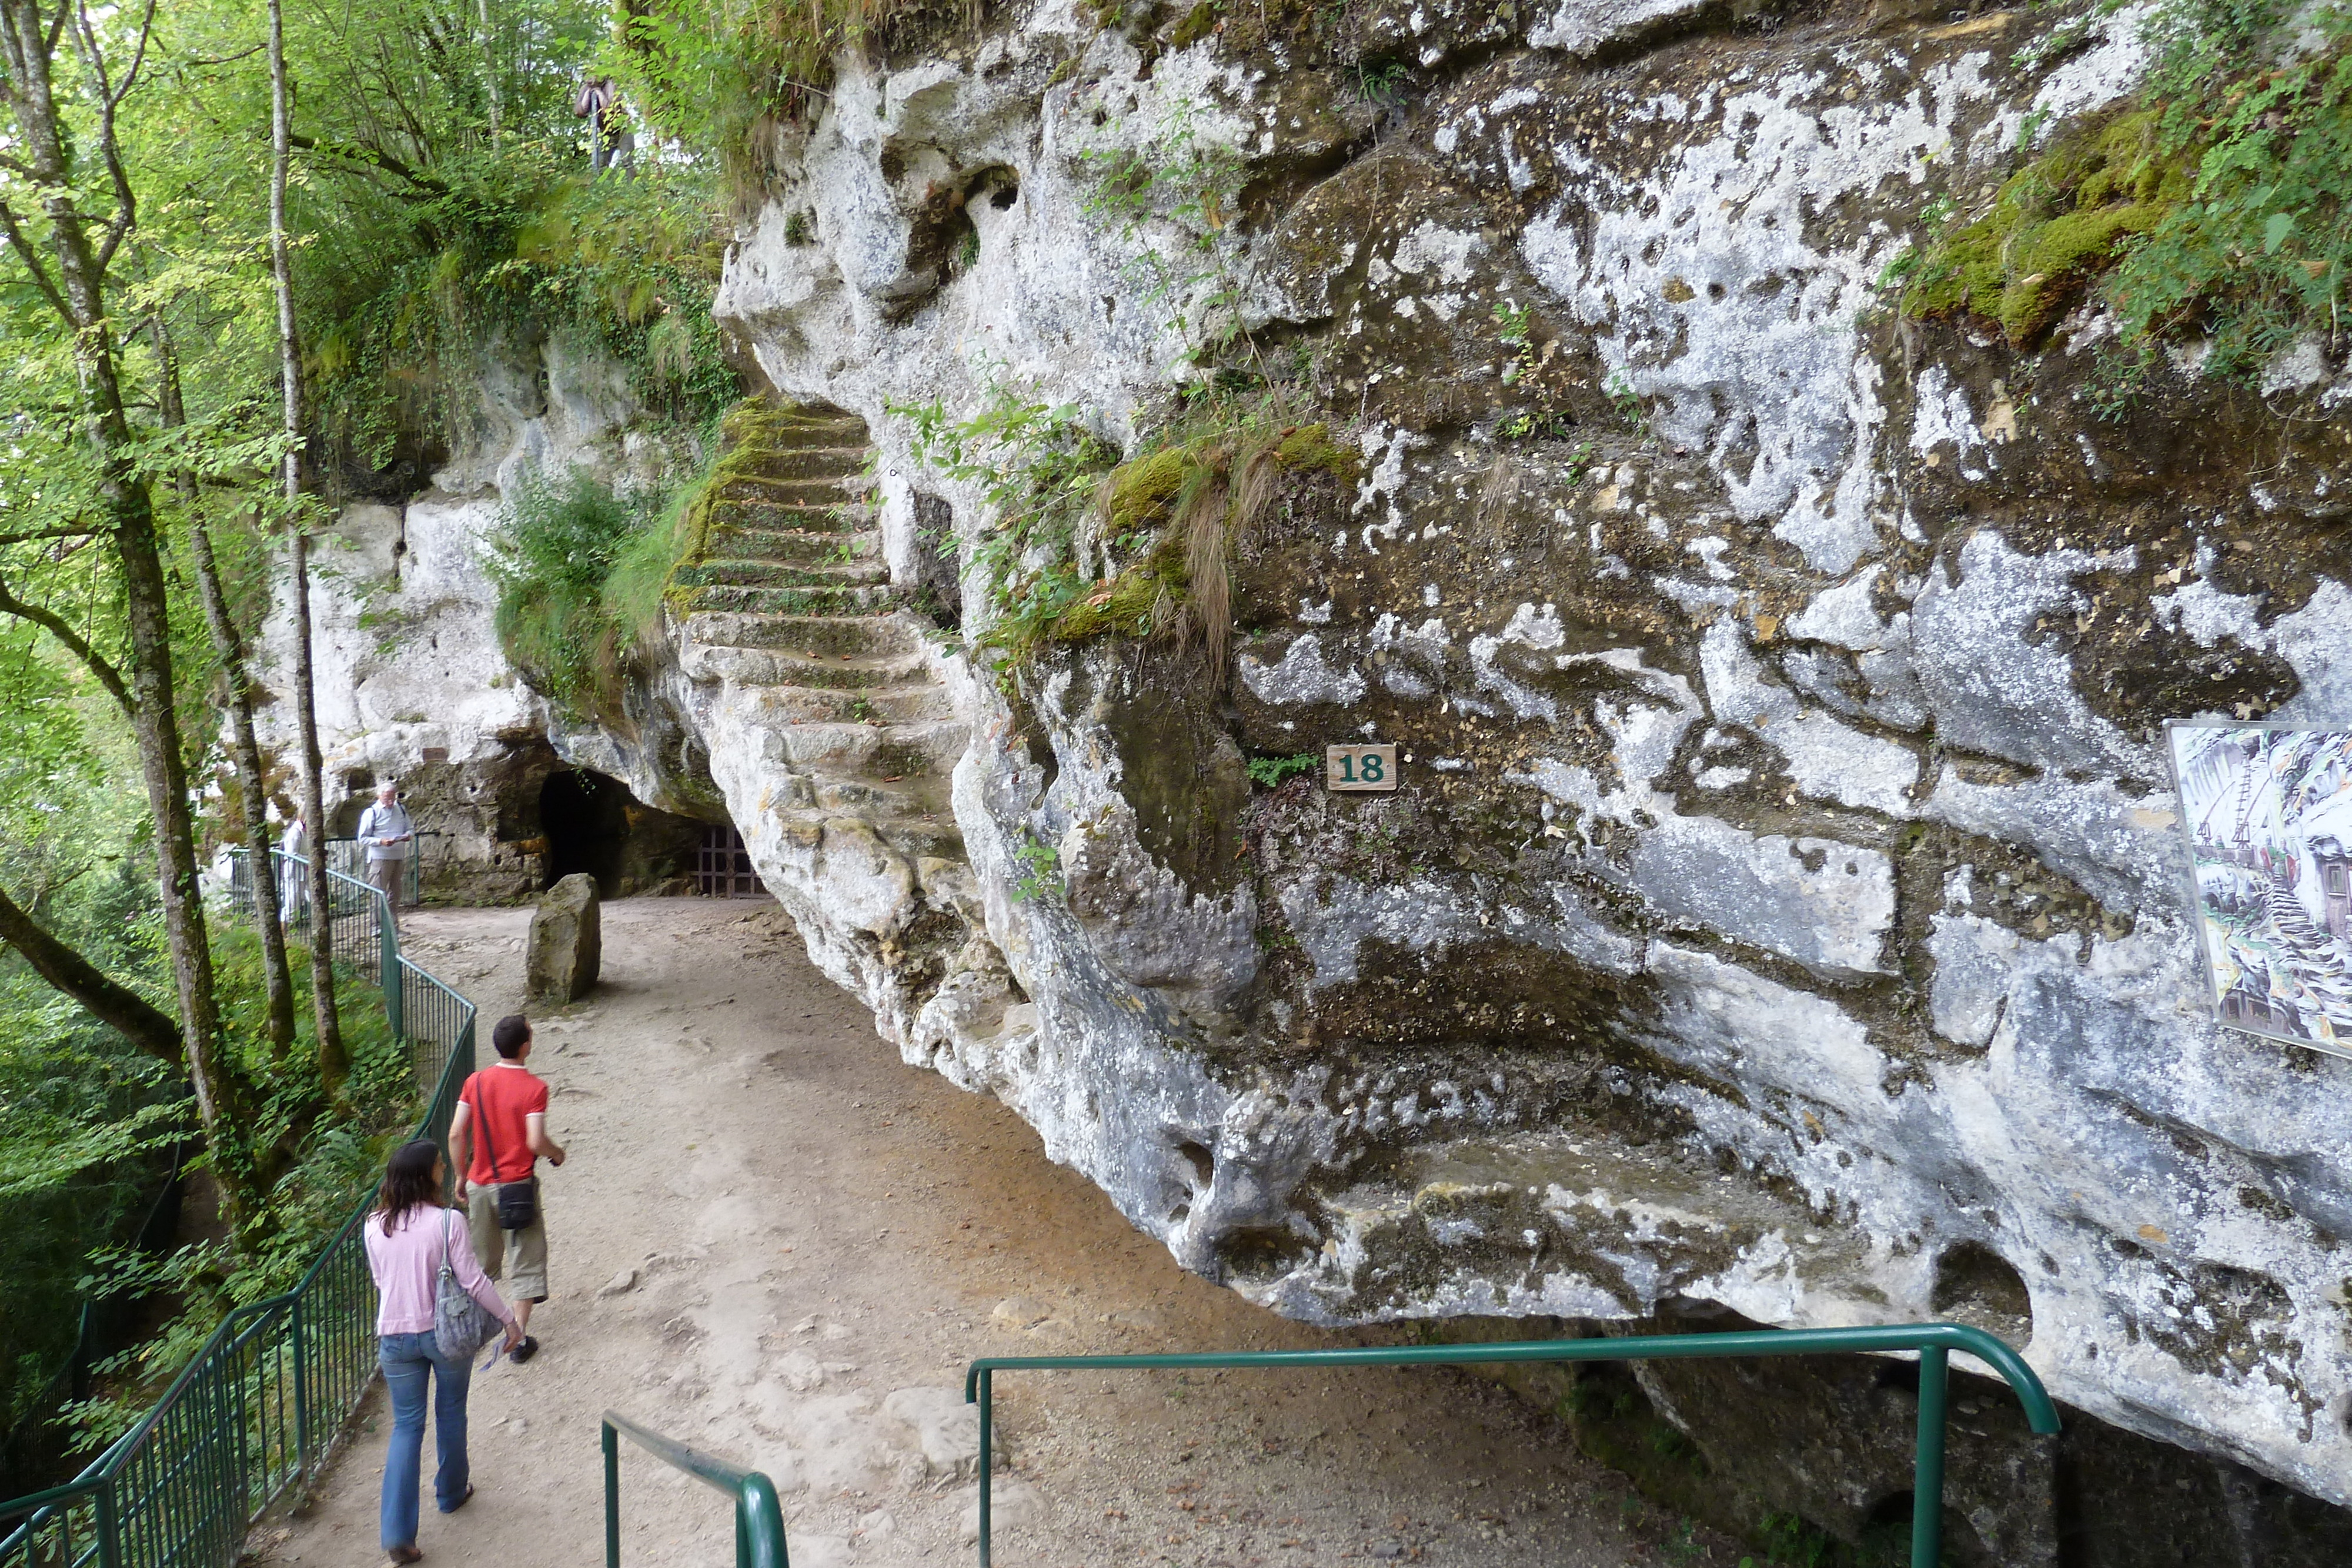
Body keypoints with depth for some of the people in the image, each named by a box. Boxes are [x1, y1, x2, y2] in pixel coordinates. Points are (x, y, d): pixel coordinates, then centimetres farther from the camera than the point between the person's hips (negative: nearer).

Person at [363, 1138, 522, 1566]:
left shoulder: (374, 1228, -5)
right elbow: (473, 1281, -16)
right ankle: (451, 1493, 39)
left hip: (395, 1336, 3)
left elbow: (381, 1281, 8)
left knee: (407, 1426, 10)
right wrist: (509, 1319, -5)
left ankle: (397, 1533, 3)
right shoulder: (447, 1222, -19)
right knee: (450, 1414, 20)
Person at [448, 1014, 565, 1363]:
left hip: (479, 1184, 5)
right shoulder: (534, 1087, -16)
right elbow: (536, 1142, -21)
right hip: (517, 1185, -5)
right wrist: (557, 1153, 1)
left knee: (482, 1259, 22)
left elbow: (456, 1134, -1)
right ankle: (520, 1339, 7)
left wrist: (461, 1176, 12)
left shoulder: (476, 1082, -1)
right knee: (524, 1262, 6)